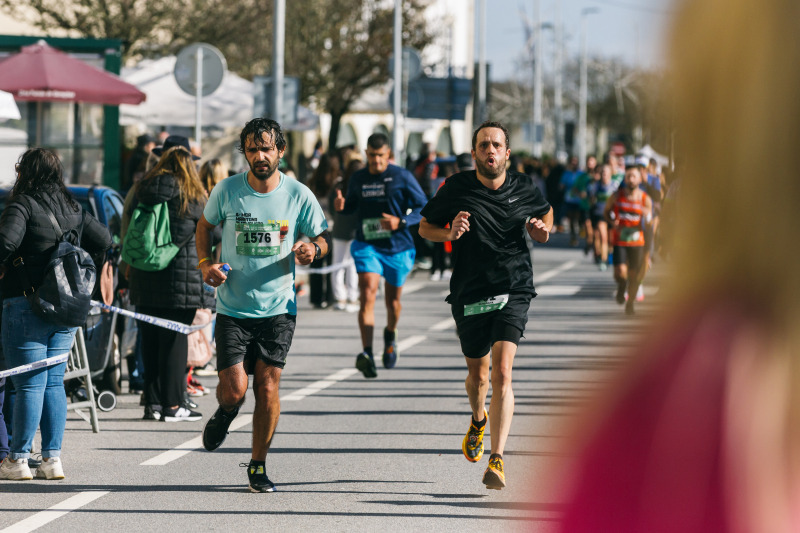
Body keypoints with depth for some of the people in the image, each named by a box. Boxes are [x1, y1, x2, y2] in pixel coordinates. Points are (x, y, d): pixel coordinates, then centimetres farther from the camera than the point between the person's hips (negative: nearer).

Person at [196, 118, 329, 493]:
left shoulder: (299, 195, -3)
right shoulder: (227, 191, -3)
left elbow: (322, 238, 7)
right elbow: (205, 225, 15)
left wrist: (312, 248, -17)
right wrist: (205, 263, -1)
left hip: (278, 308, 0)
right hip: (233, 308, 0)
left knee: (268, 385, -4)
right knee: (234, 389, -8)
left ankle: (258, 466, 12)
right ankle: (225, 413, 31)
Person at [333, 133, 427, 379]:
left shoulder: (402, 177, -5)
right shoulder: (358, 179, 4)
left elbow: (423, 208, -3)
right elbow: (352, 206, 19)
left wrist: (401, 222, -20)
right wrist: (341, 205, -6)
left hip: (397, 247, 0)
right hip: (367, 245, 1)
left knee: (393, 299, 14)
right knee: (367, 293, -19)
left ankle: (390, 336, 48)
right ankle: (367, 354, -29)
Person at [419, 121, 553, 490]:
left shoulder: (523, 189, 1)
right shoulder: (456, 188, -3)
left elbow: (546, 211, 23)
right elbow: (425, 227, 8)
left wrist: (542, 230, 1)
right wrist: (449, 233, -13)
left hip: (513, 292, -1)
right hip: (469, 294, 1)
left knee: (502, 371, -16)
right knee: (477, 373, 14)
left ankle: (497, 460, -18)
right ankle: (479, 419, 50)